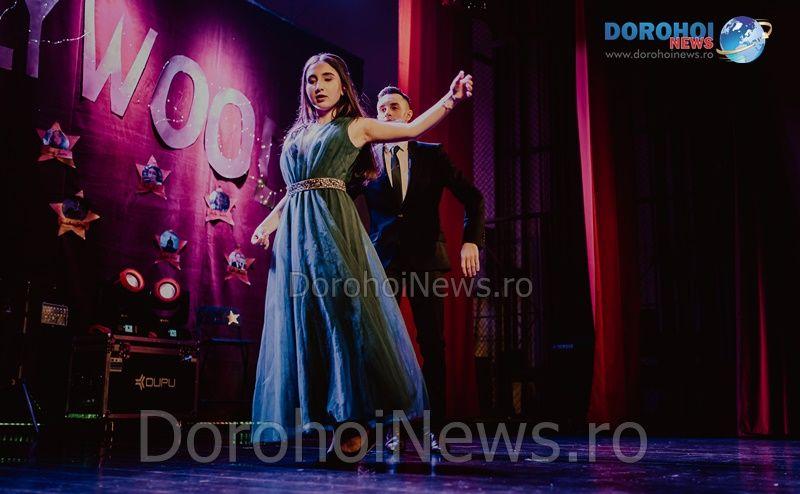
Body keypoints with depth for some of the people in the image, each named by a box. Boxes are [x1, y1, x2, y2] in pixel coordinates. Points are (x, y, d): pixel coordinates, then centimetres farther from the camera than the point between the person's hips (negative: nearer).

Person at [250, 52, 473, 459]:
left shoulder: (355, 127, 11)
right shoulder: (297, 135, 23)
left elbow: (414, 128, 4)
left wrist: (451, 98, -5)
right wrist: (269, 222, 11)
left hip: (333, 227, -5)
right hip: (295, 231, 5)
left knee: (343, 314, -12)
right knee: (299, 322, 1)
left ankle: (352, 423, -9)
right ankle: (304, 418, 6)